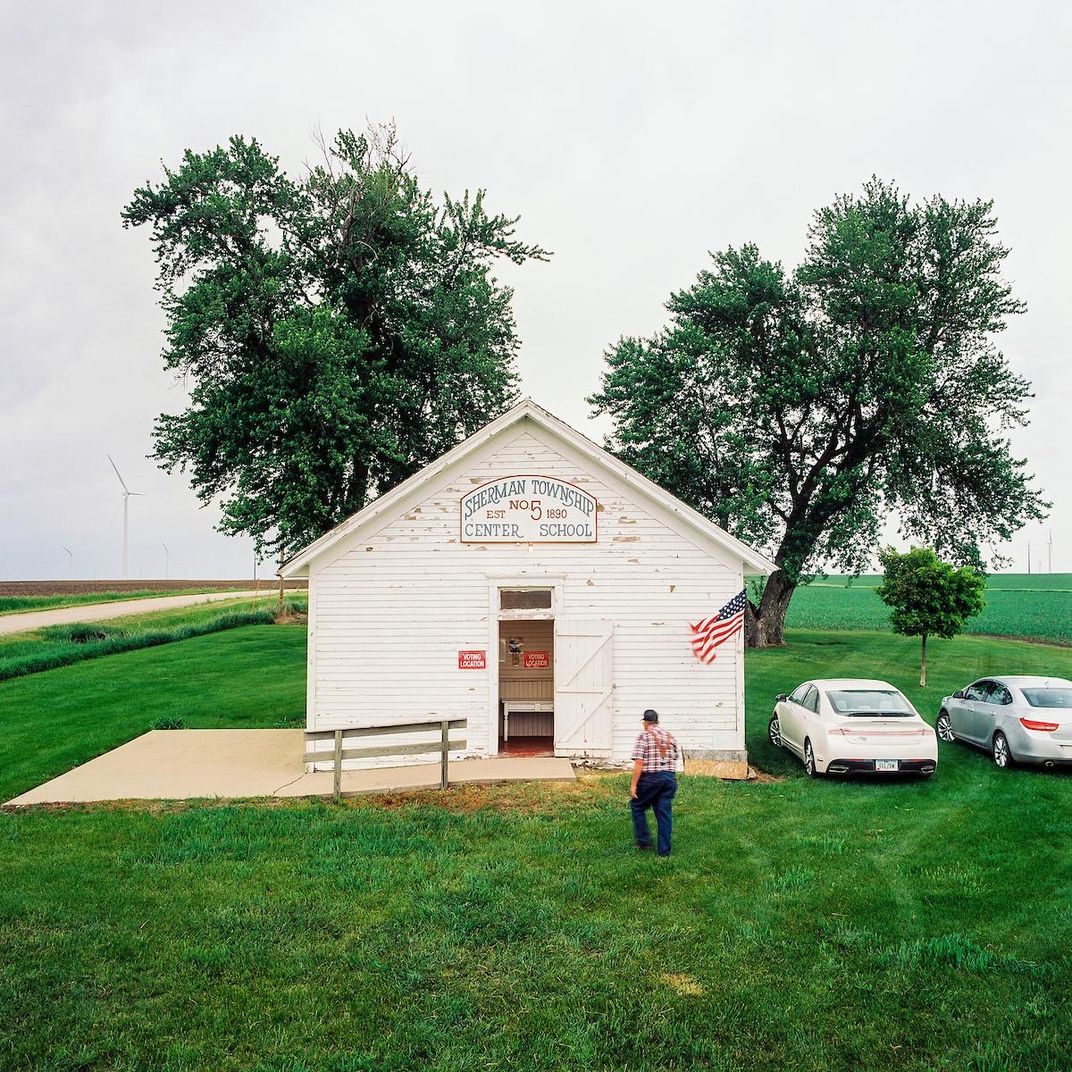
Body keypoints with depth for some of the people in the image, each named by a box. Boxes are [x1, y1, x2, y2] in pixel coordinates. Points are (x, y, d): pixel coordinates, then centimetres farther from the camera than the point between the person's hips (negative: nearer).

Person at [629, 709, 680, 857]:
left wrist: (633, 784, -12)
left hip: (650, 778, -5)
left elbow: (639, 763, -13)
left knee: (637, 806, 15)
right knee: (664, 813, 7)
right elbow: (674, 759, 14)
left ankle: (644, 841, 13)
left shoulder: (644, 735, -7)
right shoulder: (670, 736, 11)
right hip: (669, 777, 5)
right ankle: (664, 850, 8)